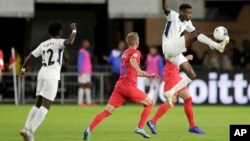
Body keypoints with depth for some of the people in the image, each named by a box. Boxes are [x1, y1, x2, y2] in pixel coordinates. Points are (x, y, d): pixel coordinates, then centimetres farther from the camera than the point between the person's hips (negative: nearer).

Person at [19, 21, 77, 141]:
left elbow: (30, 57, 16)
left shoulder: (43, 44, 14)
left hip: (42, 74, 7)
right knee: (45, 106, -10)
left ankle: (26, 129, 9)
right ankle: (30, 131, -22)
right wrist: (74, 31, -8)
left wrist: (23, 69, 32)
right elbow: (69, 42, -25)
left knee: (38, 104, 17)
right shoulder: (58, 42, -4)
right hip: (52, 76, -7)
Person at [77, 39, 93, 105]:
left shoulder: (86, 52, 18)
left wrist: (90, 71, 22)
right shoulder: (82, 52, -12)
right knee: (82, 86, -8)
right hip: (83, 72, -10)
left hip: (87, 72, 10)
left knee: (88, 86, 9)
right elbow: (79, 62, -17)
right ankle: (80, 102, -7)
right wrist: (80, 71, -22)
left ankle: (89, 101, 11)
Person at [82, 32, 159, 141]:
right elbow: (132, 61, -25)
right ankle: (140, 128, 6)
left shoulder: (124, 53, 21)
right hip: (129, 86, -6)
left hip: (119, 86, 6)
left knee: (107, 111, -1)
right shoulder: (135, 52, -1)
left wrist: (148, 75, 31)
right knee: (149, 103, 12)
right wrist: (142, 72, -25)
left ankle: (89, 129, -17)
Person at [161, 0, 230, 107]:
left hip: (175, 53, 8)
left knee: (192, 75, 4)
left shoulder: (187, 22, 16)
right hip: (169, 48, -8)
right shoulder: (173, 16, -5)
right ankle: (217, 46, -36)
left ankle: (170, 93, 5)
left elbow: (196, 32, 18)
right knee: (194, 34, -21)